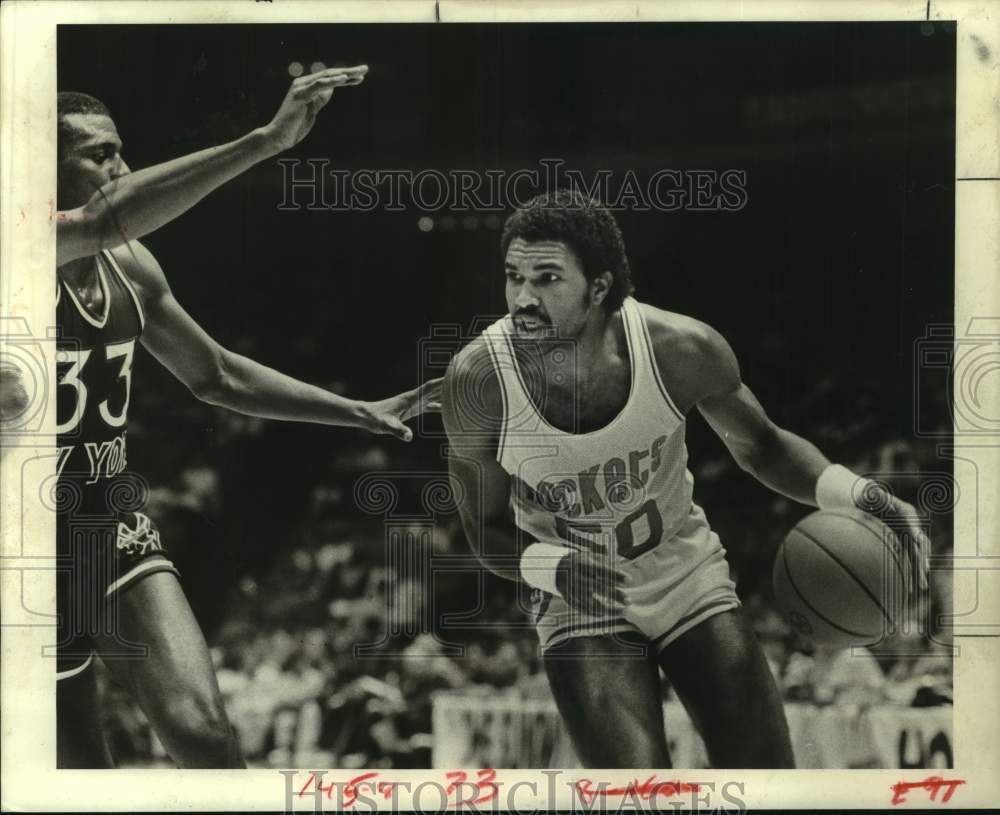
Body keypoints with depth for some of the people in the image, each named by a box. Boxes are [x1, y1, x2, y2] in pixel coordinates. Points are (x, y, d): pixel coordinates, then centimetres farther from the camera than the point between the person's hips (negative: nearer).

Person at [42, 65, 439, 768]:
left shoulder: (130, 266, 4)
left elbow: (217, 376, 18)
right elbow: (107, 220, -39)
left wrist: (359, 413, 13)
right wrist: (267, 141, -44)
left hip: (118, 531, 5)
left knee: (203, 730, -16)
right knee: (82, 768, 5)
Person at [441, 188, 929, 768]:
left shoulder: (680, 348, -21)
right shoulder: (477, 380, -22)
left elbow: (761, 446, -1)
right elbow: (487, 530, -7)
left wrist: (852, 492, -19)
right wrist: (553, 567, -28)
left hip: (692, 581, 2)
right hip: (579, 607, -1)